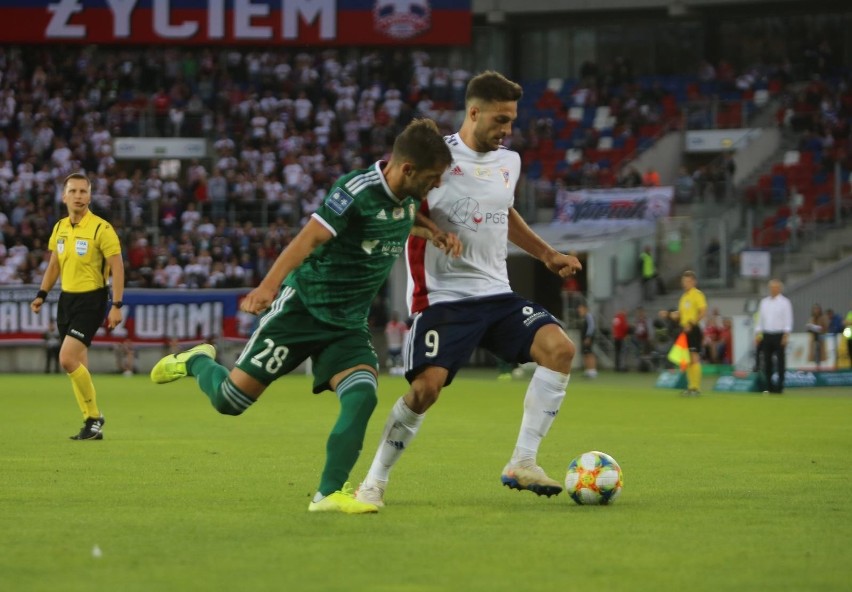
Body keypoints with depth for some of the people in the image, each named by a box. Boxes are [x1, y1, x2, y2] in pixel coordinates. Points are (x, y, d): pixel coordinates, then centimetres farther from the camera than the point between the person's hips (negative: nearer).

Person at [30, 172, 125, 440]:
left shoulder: (101, 229, -12)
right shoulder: (59, 228, 8)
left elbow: (117, 267, -12)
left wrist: (116, 306, -17)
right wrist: (41, 294, 11)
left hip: (91, 300, -7)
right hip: (66, 298, 7)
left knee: (67, 359, -17)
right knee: (78, 366, 8)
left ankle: (94, 416, -4)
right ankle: (91, 423, 15)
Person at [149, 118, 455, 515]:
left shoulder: (408, 195, 3)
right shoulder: (356, 191, -21)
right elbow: (309, 237, -30)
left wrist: (436, 235, 10)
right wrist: (269, 285, -41)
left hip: (349, 324, 6)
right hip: (303, 306, -6)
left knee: (361, 396, -20)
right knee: (229, 399, -3)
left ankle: (329, 493, -14)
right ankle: (197, 362, 31)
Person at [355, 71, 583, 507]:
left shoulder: (510, 163, 12)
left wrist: (547, 254, 25)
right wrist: (430, 229, -21)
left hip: (496, 295, 6)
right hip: (443, 297, -6)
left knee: (560, 348, -15)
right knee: (427, 385, -21)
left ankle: (521, 465, -10)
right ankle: (374, 481, -1)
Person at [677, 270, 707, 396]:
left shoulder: (697, 294, -7)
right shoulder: (684, 296, 17)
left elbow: (703, 312, -17)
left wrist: (692, 323, -23)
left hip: (693, 329, -8)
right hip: (685, 329, 8)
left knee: (694, 358, -10)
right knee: (687, 360, 9)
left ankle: (696, 387, -10)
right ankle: (690, 387, 14)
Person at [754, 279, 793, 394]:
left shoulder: (784, 302, -2)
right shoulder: (764, 301, 13)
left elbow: (788, 319, -6)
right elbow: (760, 318, 15)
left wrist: (786, 334, -13)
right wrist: (758, 333, 9)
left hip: (779, 335, -5)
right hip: (766, 335, 5)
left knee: (780, 361, -1)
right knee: (767, 361, 5)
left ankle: (779, 386, 2)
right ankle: (768, 386, 11)